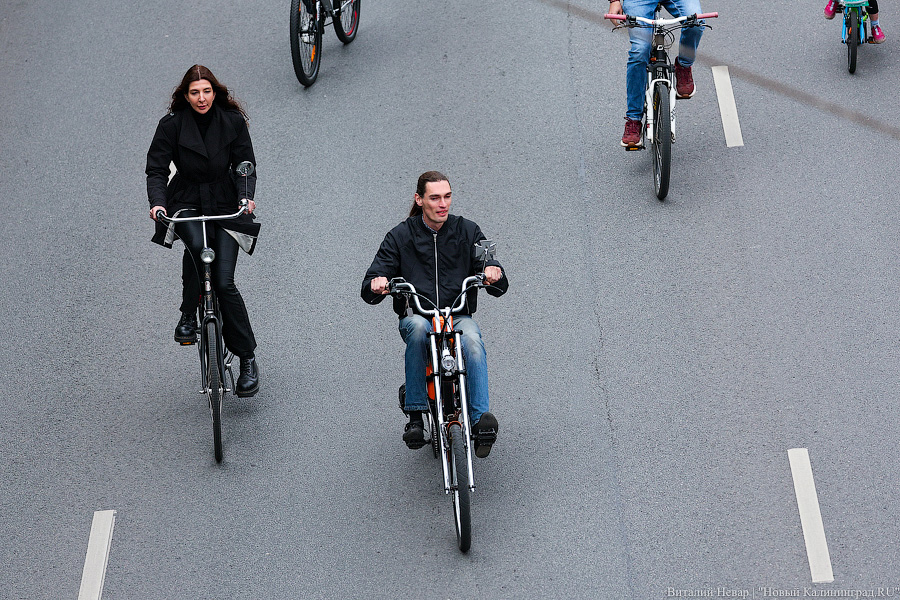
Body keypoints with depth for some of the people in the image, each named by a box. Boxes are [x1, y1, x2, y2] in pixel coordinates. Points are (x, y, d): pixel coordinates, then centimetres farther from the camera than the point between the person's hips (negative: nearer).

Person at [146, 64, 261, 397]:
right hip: (186, 204, 0)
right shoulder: (172, 125, -4)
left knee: (224, 282, -12)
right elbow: (156, 169, -5)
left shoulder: (233, 121, -2)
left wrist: (246, 196, -20)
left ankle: (247, 359, 0)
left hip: (225, 206, 0)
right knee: (196, 245, -36)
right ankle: (188, 316, -15)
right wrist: (158, 203, -23)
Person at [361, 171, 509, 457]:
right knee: (418, 328, -36)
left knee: (472, 338, -34)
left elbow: (499, 288, 3)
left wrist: (494, 275, -23)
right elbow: (369, 289, 3)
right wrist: (376, 286, -23)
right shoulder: (401, 236, 6)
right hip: (415, 315, 0)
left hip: (458, 316, 1)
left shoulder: (467, 232, 8)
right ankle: (415, 416, -32)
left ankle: (481, 417, -38)